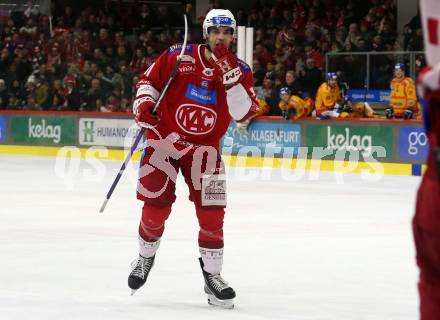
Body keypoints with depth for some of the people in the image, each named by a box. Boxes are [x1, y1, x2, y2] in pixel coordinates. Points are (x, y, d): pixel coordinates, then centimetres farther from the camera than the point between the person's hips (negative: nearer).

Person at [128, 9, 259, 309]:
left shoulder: (240, 71, -4)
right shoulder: (178, 56, -8)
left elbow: (244, 113, -18)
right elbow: (149, 81, 4)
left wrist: (231, 75, -26)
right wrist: (144, 104, -14)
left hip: (205, 148, 1)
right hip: (165, 138, -1)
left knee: (211, 211, -6)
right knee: (156, 205, -4)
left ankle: (212, 275, 6)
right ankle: (145, 258, 24)